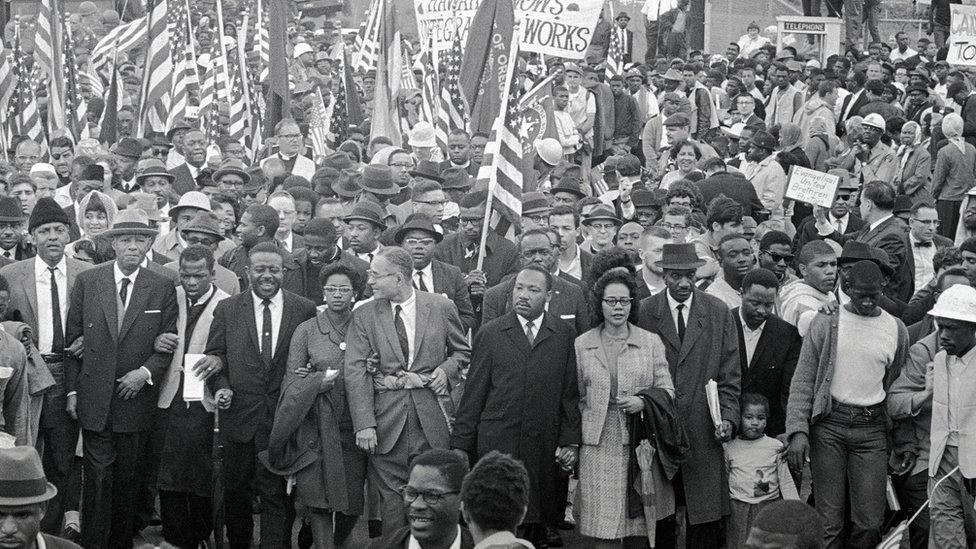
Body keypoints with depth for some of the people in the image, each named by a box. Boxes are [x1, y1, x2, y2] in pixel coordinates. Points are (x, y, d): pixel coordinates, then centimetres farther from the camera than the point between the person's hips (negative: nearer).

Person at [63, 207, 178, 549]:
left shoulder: (163, 288, 1)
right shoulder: (86, 281, 1)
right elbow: (72, 339, 4)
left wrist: (146, 372, -12)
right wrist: (72, 390, 0)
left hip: (136, 397, 1)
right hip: (94, 399, -1)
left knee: (127, 480, 8)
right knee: (98, 478, -3)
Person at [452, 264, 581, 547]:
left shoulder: (565, 335, 7)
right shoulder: (490, 333, 6)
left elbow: (571, 394, 6)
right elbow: (473, 395, 6)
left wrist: (571, 441, -2)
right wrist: (460, 447, 3)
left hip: (545, 450, 1)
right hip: (497, 444, 0)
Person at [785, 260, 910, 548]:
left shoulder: (897, 330, 6)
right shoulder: (826, 322, 0)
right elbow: (802, 380, 0)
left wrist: (901, 443, 12)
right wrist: (798, 430, -10)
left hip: (871, 427, 2)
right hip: (829, 424, -1)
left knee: (870, 521, -3)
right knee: (829, 521, -1)